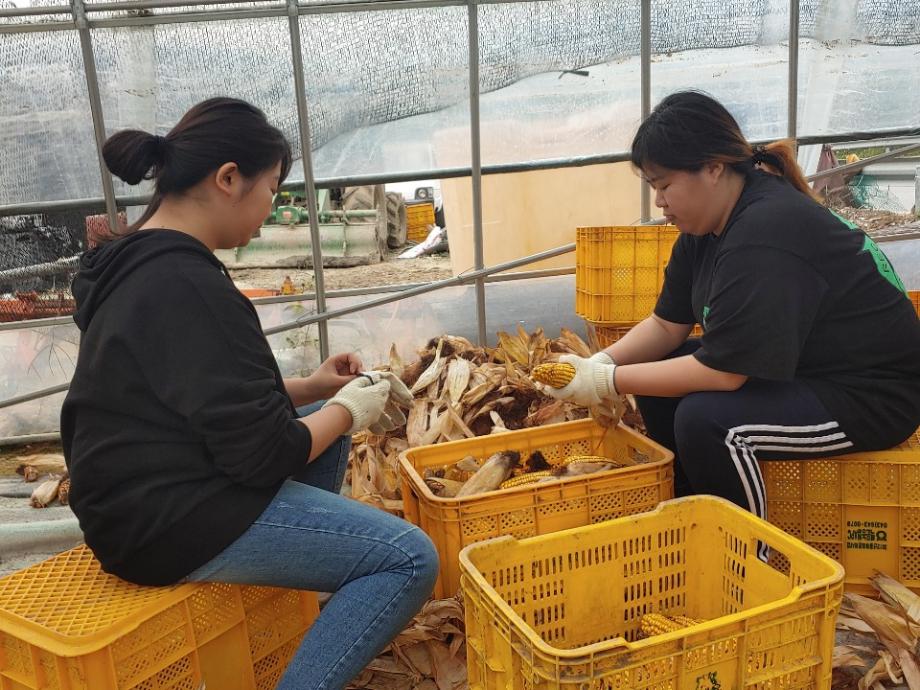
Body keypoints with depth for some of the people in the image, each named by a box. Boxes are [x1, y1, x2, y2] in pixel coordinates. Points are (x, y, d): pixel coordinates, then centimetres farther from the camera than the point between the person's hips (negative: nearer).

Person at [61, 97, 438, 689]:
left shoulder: (139, 263, 9)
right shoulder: (186, 286, -23)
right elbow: (261, 453, -22)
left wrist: (311, 387, 11)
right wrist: (350, 410, -5)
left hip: (153, 491, 11)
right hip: (172, 521, -11)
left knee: (324, 425, 23)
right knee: (410, 559, -13)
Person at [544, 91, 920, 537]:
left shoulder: (766, 234, -29)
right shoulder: (708, 224, 0)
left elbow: (722, 371, -28)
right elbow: (667, 325, 5)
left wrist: (609, 382, -22)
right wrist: (602, 362, -11)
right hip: (796, 366, 10)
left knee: (705, 419, -29)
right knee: (656, 373, 4)